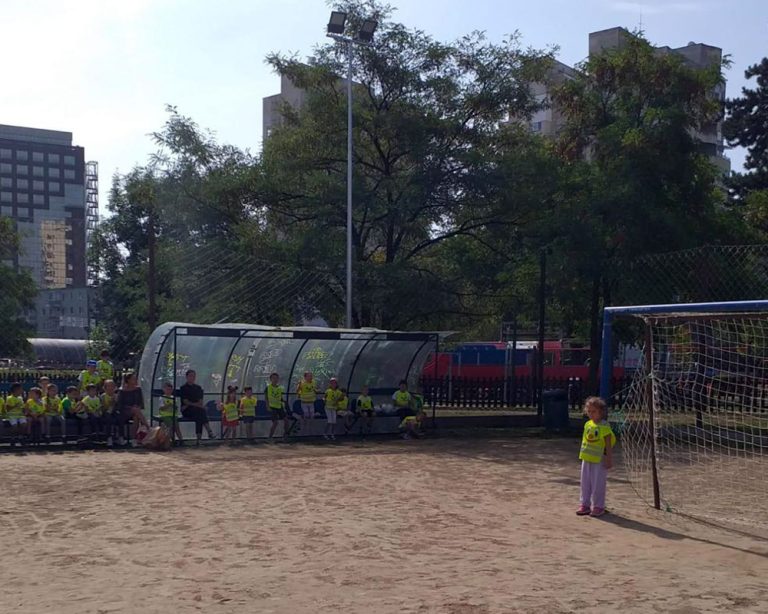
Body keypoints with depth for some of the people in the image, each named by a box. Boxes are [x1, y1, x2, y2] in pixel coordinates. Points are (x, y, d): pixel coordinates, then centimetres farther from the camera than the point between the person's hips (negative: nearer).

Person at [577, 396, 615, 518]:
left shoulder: (605, 426, -11)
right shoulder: (587, 425, 7)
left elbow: (608, 444, -10)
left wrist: (609, 459, -11)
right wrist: (582, 455, 14)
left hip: (600, 460, -7)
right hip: (587, 459, 7)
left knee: (598, 484, 0)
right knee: (585, 483, 11)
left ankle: (598, 506, 9)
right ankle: (585, 504, 20)